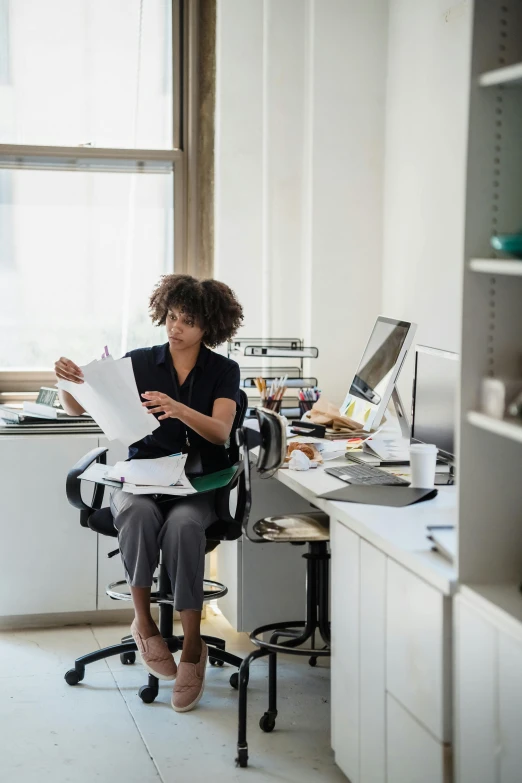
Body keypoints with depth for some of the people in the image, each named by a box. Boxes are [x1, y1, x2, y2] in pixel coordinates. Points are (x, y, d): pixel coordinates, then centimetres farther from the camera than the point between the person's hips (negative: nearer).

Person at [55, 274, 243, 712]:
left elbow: (220, 431, -11)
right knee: (139, 513, -36)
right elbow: (79, 409, 2)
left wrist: (178, 409, -30)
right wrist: (69, 381, -21)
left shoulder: (223, 371, 6)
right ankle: (143, 621, -18)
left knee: (182, 524, -36)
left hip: (198, 483, -1)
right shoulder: (140, 362, 7)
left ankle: (193, 647, -25)